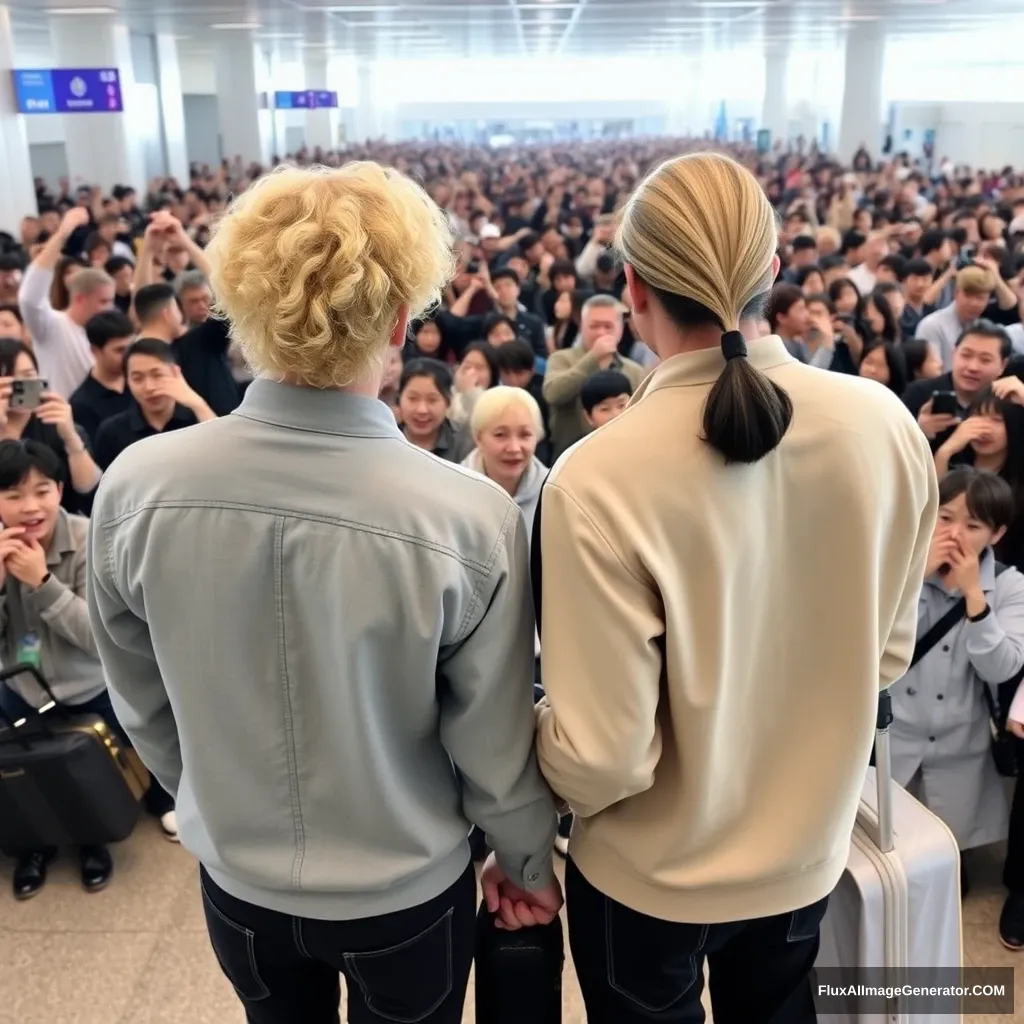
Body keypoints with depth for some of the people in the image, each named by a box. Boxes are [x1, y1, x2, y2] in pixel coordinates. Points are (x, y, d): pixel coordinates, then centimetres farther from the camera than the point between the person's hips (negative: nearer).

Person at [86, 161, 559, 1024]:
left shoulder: (135, 489, -20)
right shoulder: (470, 516, -29)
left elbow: (142, 707, -5)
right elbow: (495, 744, -16)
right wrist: (528, 862, 5)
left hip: (237, 879, 2)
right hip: (408, 889, -2)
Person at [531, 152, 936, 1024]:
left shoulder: (599, 478, -31)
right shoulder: (885, 426, -16)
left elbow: (605, 758, -24)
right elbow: (887, 652, -1)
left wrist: (535, 734, -2)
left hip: (651, 877, -3)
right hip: (809, 851, 4)